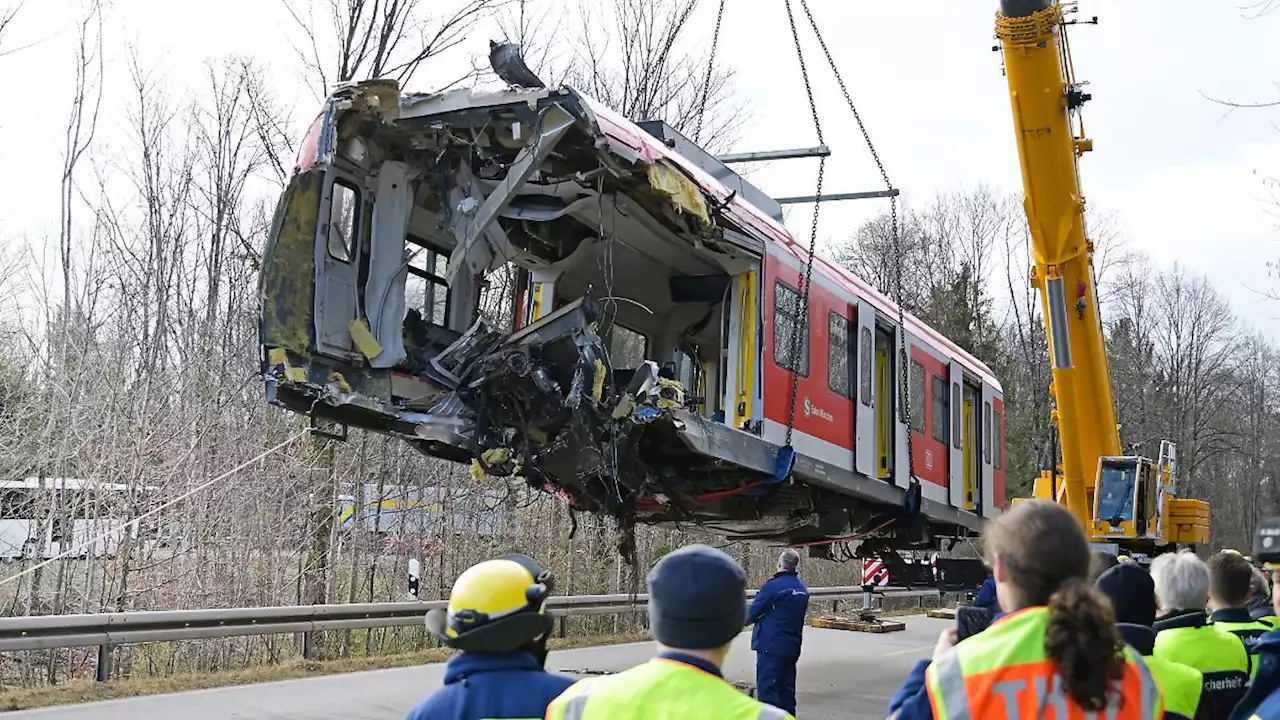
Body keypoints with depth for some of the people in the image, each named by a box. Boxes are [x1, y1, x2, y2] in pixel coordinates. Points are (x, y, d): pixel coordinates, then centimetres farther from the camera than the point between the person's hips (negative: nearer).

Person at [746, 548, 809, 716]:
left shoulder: (773, 586, -15)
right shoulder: (802, 588, 8)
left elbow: (752, 613, -11)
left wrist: (745, 619, 11)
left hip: (771, 645, -7)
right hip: (792, 646, 7)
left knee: (767, 689, -4)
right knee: (786, 689, 14)